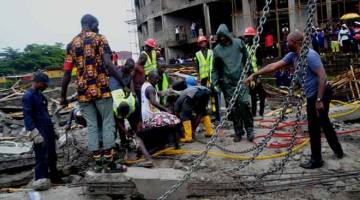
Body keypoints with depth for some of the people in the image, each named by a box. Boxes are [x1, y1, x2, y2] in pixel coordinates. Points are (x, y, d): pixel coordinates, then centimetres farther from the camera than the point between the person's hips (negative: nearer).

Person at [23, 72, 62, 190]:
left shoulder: (40, 95, 17)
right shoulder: (28, 96, -10)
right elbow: (27, 116, -17)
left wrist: (52, 130, 24)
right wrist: (35, 134, -23)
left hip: (48, 130, 9)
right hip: (40, 131, -9)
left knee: (52, 156, 16)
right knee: (41, 157, -8)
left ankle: (54, 176, 28)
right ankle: (40, 180, -3)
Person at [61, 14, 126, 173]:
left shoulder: (72, 44, 12)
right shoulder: (99, 39, 0)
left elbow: (67, 73, 7)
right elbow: (108, 64, -14)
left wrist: (63, 96, 14)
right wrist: (123, 84, -12)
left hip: (83, 91, 4)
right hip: (100, 88, -4)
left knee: (91, 126, 9)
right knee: (108, 123, 4)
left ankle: (97, 162, 13)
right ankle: (108, 161, 4)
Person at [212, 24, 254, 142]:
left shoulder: (239, 43, 2)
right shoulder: (217, 49, 4)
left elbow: (247, 60, 7)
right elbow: (215, 68, 9)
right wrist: (215, 82, 0)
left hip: (241, 80, -1)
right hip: (227, 83, 1)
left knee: (244, 103, -13)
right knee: (233, 108, 4)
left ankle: (249, 129, 3)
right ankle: (238, 132, 15)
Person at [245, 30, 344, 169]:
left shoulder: (310, 55, -22)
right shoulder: (293, 55, 5)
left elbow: (322, 76, -26)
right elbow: (274, 66, 6)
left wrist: (319, 100, -28)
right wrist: (255, 75, 3)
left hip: (319, 94, -10)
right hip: (312, 95, 10)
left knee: (314, 128, 1)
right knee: (324, 123, 23)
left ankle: (316, 160, 17)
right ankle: (338, 151, 40)